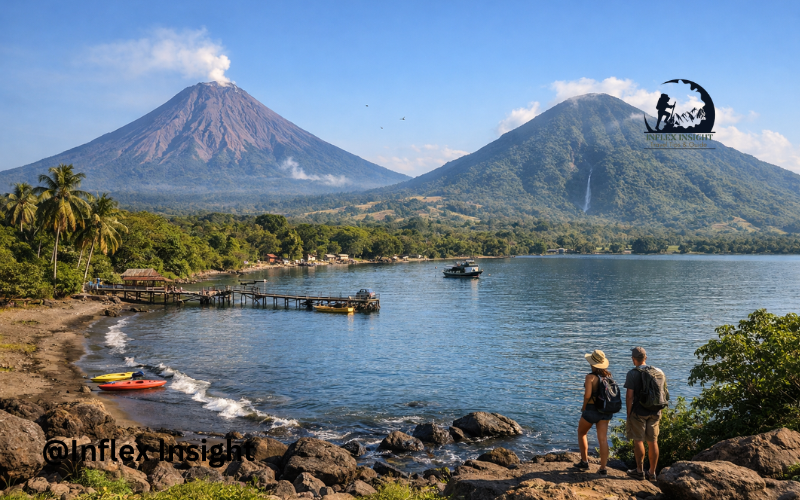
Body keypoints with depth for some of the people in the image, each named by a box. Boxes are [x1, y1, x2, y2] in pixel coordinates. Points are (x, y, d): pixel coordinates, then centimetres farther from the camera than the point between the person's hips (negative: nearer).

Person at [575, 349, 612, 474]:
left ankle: (584, 461, 23)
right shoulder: (608, 375, 2)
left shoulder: (591, 377, -17)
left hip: (591, 409, -5)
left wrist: (584, 407, -9)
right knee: (603, 439, 2)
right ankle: (603, 468, -2)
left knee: (581, 433, 19)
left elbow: (587, 395, -25)